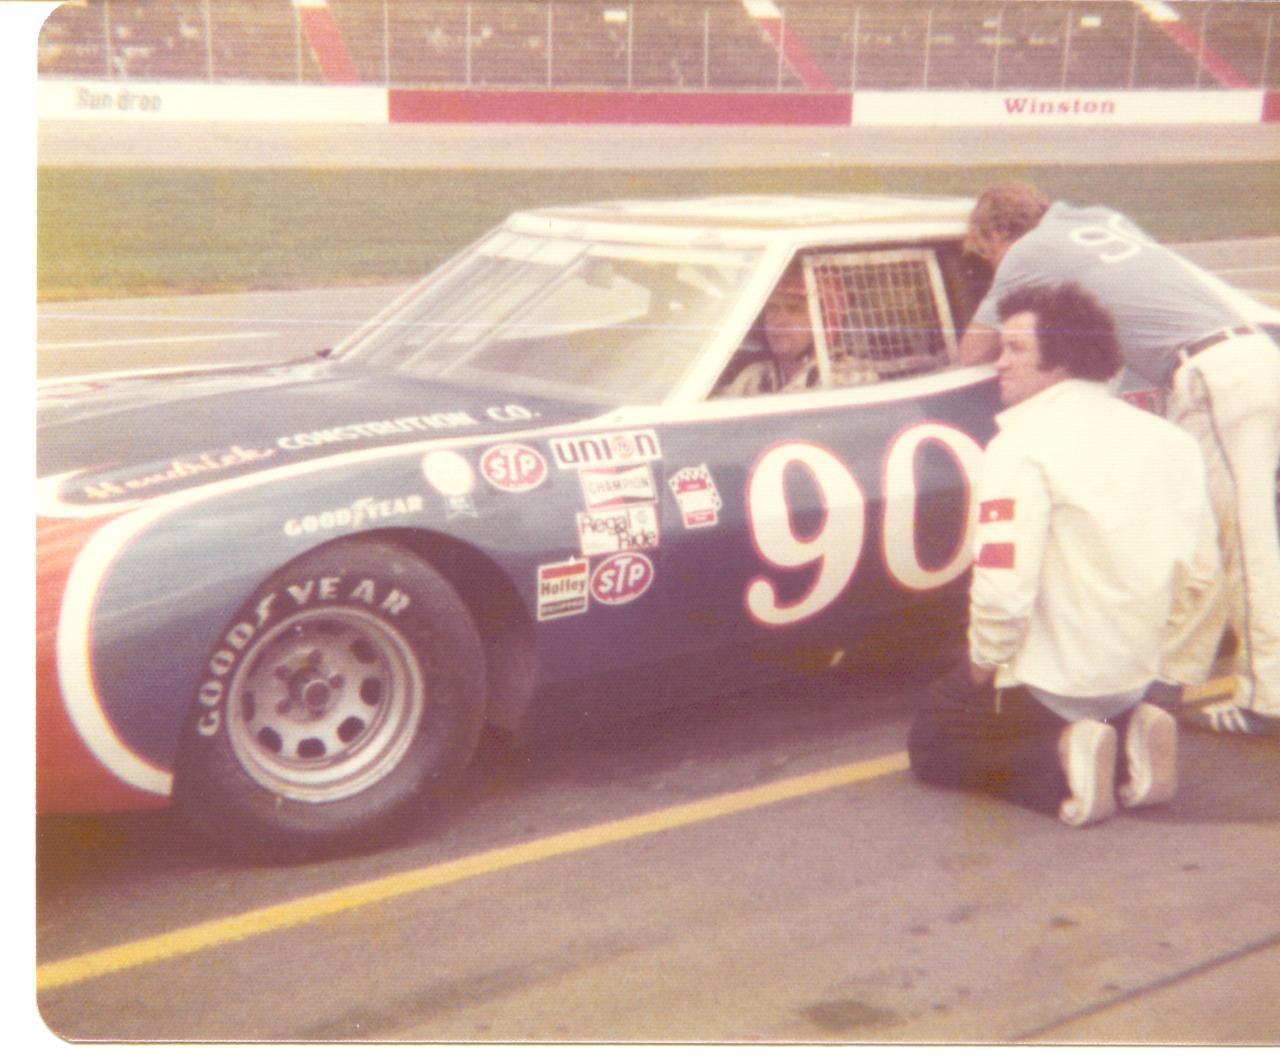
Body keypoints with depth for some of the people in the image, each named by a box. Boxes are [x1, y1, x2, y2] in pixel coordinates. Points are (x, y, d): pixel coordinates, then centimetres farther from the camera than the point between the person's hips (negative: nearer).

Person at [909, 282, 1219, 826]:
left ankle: (1061, 768, -9)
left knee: (929, 745, 16)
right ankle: (1128, 746, 4)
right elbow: (1200, 567, 9)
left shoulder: (1022, 446, -20)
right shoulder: (1170, 439, 2)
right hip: (1138, 675, 7)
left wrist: (983, 665, -8)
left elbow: (1003, 591, -26)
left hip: (1049, 683, -7)